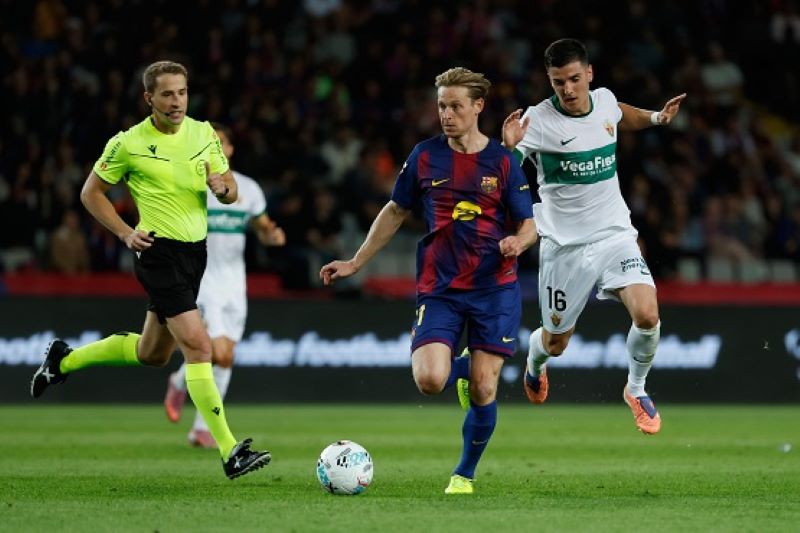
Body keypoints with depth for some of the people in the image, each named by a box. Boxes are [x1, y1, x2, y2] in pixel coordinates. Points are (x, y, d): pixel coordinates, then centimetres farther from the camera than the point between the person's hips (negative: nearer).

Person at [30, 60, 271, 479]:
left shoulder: (203, 132, 6)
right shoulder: (128, 143, -8)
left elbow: (231, 192, 11)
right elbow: (91, 193, 2)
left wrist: (222, 186, -13)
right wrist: (125, 233, -10)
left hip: (195, 250, 7)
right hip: (160, 252, -7)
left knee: (152, 354, 18)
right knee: (198, 345, -17)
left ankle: (64, 360, 38)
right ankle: (230, 451, -19)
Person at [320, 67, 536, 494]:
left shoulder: (502, 161, 1)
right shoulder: (425, 156, 5)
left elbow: (529, 225, 4)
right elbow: (395, 211, 17)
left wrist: (518, 241, -20)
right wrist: (355, 263, 17)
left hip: (494, 287, -1)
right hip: (439, 288, 1)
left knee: (482, 390, -6)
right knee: (430, 380, -19)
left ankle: (465, 474, 16)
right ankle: (461, 367, 19)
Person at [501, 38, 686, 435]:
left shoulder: (605, 100, 0)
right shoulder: (538, 120, -16)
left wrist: (655, 118, 16)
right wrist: (509, 147, -38)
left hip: (615, 235, 3)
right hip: (564, 245, -3)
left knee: (647, 315, -20)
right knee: (555, 344, 9)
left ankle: (636, 389, 8)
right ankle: (535, 361, 49)